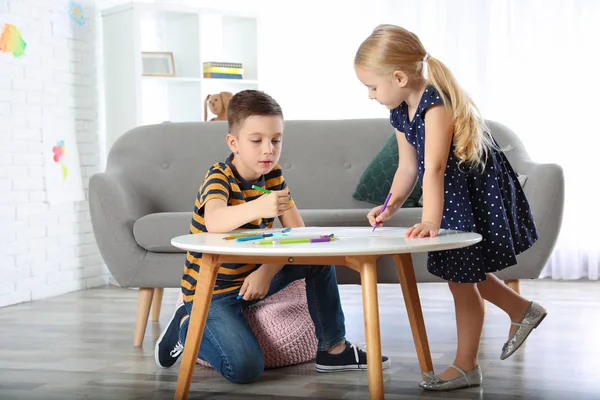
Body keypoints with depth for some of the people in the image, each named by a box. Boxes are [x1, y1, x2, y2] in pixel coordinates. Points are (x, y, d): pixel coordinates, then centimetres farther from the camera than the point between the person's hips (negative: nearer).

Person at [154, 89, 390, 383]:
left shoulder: (273, 175, -1)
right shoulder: (219, 177, -20)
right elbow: (214, 222, -42)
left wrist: (266, 272, -21)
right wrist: (258, 207, -61)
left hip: (252, 277, 7)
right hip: (213, 292, -7)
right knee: (245, 368, -24)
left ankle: (334, 348, 4)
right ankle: (188, 327, 3)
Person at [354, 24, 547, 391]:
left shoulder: (436, 102, -29)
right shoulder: (401, 113, -1)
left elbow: (434, 168, -40)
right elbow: (408, 167, 5)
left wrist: (430, 221, -47)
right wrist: (391, 205, -10)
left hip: (480, 193, -9)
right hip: (454, 197, 9)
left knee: (462, 277, -1)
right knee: (462, 272, 18)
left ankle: (466, 367, 12)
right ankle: (522, 311, 38)